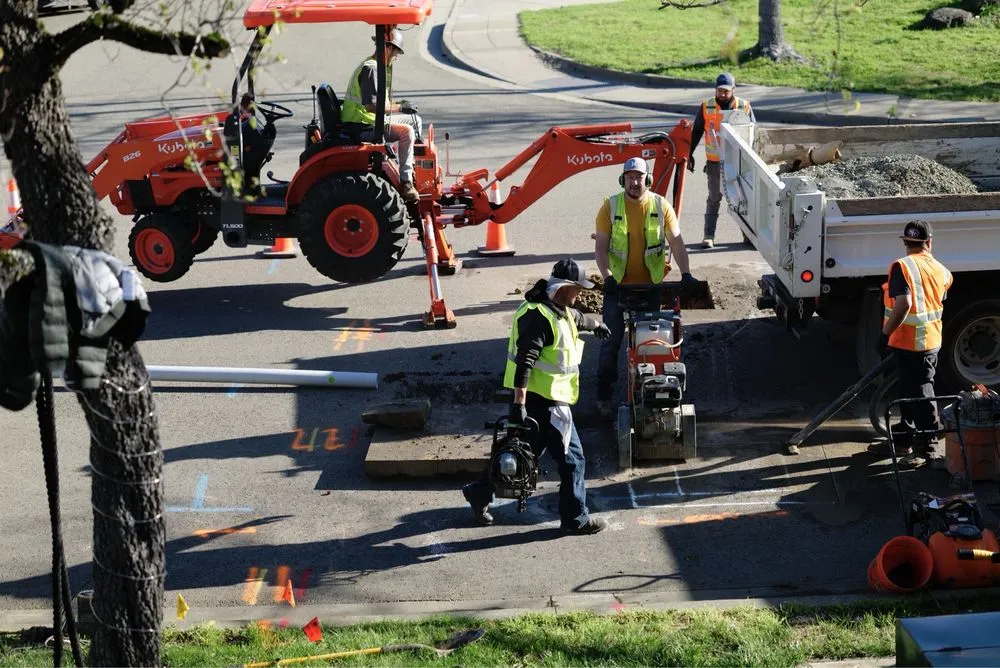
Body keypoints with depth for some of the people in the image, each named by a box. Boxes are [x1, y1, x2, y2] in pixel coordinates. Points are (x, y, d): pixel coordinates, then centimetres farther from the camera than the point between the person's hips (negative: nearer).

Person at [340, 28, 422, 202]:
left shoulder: (374, 66, 15)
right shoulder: (371, 69, -20)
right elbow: (372, 106, -28)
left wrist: (396, 105, 9)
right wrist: (398, 107, -19)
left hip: (372, 120, 11)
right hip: (362, 126, -11)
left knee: (415, 120, 17)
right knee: (407, 131, -25)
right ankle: (405, 182, -21)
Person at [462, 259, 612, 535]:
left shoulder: (561, 311, 12)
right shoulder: (538, 316, -21)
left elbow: (580, 319, 38)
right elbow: (524, 362, -28)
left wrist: (597, 324, 59)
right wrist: (519, 404, -33)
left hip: (546, 398, 10)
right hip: (545, 401, -10)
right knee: (571, 458, -1)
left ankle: (479, 493, 27)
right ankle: (575, 519, 10)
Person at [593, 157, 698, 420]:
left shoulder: (661, 206, -1)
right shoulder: (611, 206, -3)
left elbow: (676, 242, -3)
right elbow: (600, 246, -4)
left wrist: (685, 273, -15)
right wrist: (607, 276, -17)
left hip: (651, 285, 1)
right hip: (618, 285, -1)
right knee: (611, 342, 1)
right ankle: (604, 396, 10)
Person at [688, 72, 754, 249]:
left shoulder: (744, 107, 0)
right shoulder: (707, 107, -1)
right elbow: (696, 132, 7)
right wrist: (690, 155, 6)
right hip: (715, 162, 0)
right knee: (714, 199, 5)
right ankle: (708, 236, 7)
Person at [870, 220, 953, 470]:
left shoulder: (902, 266, -17)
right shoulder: (941, 271, 5)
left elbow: (903, 303, -28)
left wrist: (885, 334, -20)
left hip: (909, 343, -7)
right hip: (931, 341, 7)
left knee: (919, 395, -2)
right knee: (910, 391, 19)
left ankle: (930, 449, 2)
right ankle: (903, 440, 30)